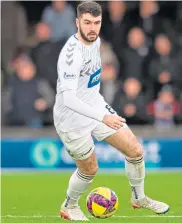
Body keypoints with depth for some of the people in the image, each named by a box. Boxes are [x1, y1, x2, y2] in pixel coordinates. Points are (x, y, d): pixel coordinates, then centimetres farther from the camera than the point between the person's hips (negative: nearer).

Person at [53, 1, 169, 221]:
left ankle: (139, 198, 30)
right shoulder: (72, 54, -31)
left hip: (96, 106, 8)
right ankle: (69, 207, 38)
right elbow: (68, 99, -36)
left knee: (135, 150, 6)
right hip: (73, 118, -8)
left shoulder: (95, 40, -3)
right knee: (89, 170, 9)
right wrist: (103, 118, -40)